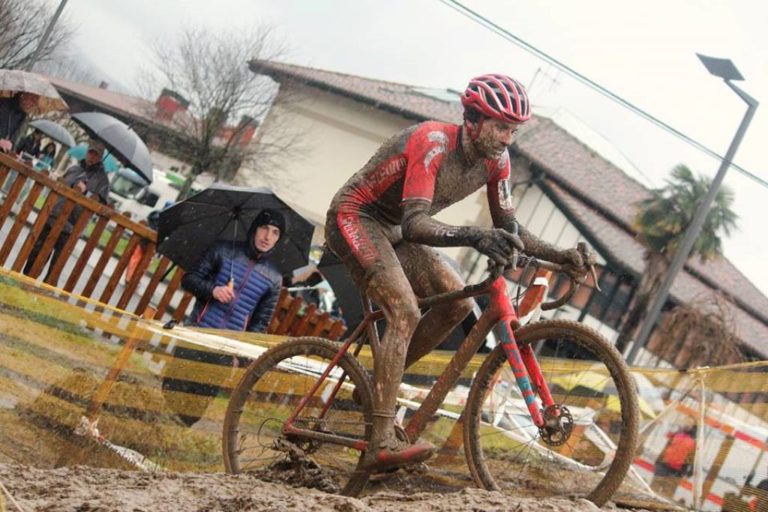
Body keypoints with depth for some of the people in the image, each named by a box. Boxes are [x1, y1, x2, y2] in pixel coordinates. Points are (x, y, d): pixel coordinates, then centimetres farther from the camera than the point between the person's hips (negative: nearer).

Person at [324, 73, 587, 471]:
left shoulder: (495, 159, -4)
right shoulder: (434, 143, -29)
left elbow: (509, 229, 3)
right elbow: (414, 223, -39)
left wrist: (559, 255, -10)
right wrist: (473, 237, -55)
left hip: (391, 231, 9)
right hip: (354, 218, -8)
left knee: (458, 302, -4)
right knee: (406, 313, -26)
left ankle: (378, 383, 8)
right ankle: (382, 444, -29)